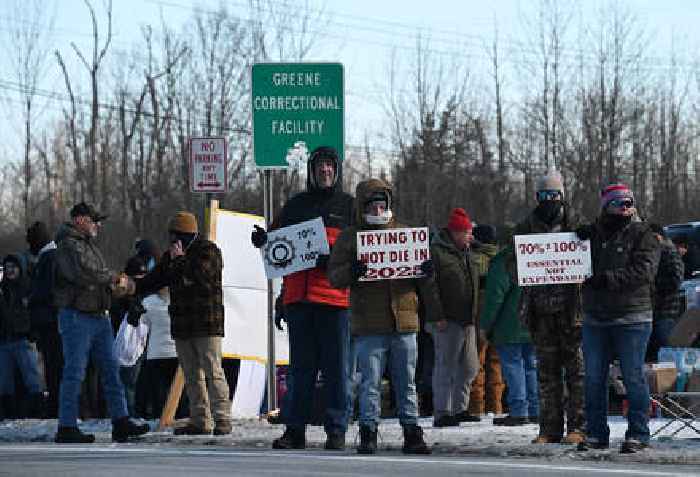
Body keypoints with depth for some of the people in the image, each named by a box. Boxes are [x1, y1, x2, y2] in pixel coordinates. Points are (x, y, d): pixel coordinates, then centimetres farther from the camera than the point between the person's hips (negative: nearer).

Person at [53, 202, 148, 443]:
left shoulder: (90, 245, 19)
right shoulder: (68, 245, -11)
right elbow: (83, 273, -26)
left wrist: (113, 286, 5)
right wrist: (113, 277, -13)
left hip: (99, 316, 9)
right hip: (76, 315, -9)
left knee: (110, 369, 6)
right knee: (74, 372, -6)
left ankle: (120, 423, 7)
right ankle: (66, 428, -3)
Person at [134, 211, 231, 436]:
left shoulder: (208, 251, -4)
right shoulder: (170, 256, 17)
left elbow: (201, 275, -20)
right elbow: (154, 280, 17)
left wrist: (181, 260, -10)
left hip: (207, 324, -7)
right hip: (181, 325, 7)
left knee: (212, 372, -11)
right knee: (192, 375, 8)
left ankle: (222, 419, -11)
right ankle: (200, 420, 12)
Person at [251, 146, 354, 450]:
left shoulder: (348, 206, 7)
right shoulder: (296, 205, 17)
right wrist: (263, 239, -4)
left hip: (335, 296, -3)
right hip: (298, 296, 3)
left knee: (336, 366, -1)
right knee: (301, 366, 6)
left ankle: (336, 430, 3)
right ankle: (295, 430, 8)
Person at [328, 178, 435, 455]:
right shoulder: (349, 238, 6)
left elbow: (419, 275, 19)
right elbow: (334, 276, 1)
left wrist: (426, 271, -5)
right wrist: (351, 271, -20)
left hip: (404, 321, 3)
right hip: (369, 325, -3)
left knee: (406, 382, 7)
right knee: (370, 381, -2)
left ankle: (412, 432, 11)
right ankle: (368, 432, 2)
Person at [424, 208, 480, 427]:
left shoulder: (464, 254, 19)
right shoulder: (436, 253, -10)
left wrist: (474, 316, 24)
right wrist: (437, 316, -22)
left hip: (466, 321, 9)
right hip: (448, 322, -9)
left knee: (469, 368, 11)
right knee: (446, 366, -8)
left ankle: (460, 409, 20)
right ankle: (442, 414, -6)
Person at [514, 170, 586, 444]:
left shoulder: (576, 226, 4)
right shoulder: (527, 228, 12)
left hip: (570, 307, -3)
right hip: (541, 309, 3)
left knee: (575, 368, -2)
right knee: (546, 371, 5)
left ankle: (577, 425, 1)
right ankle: (550, 427, 9)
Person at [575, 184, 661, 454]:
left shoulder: (642, 235, -1)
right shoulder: (590, 234, 13)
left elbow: (644, 270, -14)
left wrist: (609, 279, -21)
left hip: (632, 318, -5)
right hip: (594, 318, 5)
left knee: (633, 377, -4)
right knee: (594, 378, 7)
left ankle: (638, 434, 1)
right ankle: (596, 434, 15)